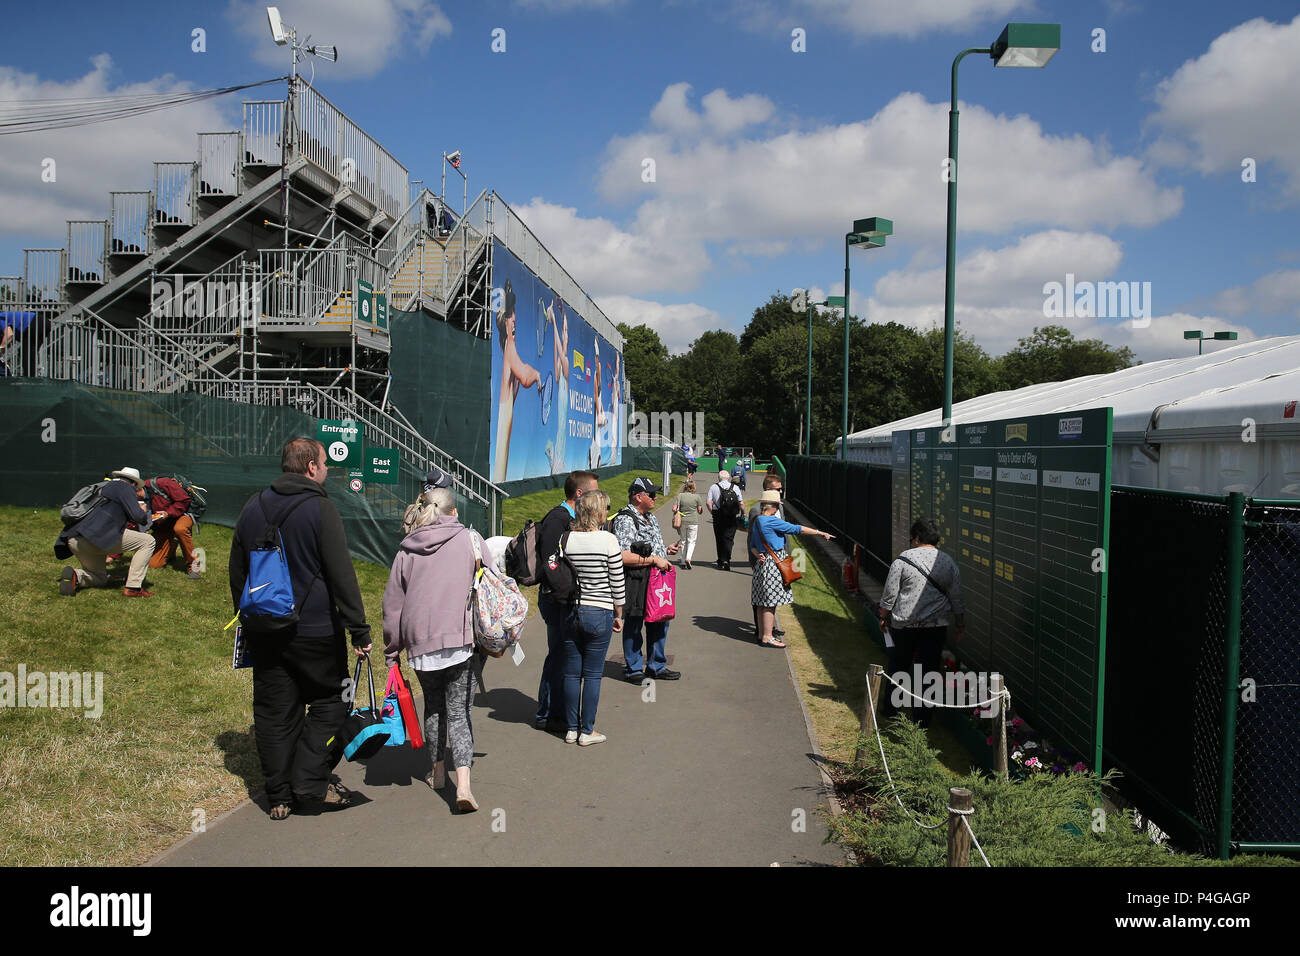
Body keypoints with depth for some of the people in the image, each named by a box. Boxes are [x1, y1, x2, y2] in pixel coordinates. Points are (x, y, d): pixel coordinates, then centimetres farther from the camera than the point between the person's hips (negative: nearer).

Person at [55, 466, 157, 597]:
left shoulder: (103, 488, 31)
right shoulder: (125, 487, 5)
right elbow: (138, 517, -6)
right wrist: (143, 511, 16)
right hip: (97, 535, -9)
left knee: (100, 580, 27)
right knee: (147, 541, 3)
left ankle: (75, 576, -5)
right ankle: (133, 588, -4)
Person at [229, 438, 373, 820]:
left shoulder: (253, 507, 8)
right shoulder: (320, 508, -11)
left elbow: (237, 573, 16)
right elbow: (342, 574, -15)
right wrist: (359, 630, -12)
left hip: (266, 634, 6)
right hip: (316, 631, -5)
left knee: (274, 713, 11)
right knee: (330, 702, 10)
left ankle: (280, 796, 16)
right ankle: (310, 784, 3)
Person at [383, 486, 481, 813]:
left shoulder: (407, 549, 11)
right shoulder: (469, 539, 5)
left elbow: (393, 602, 14)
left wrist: (392, 650, 21)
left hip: (420, 641, 2)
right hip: (460, 638, -2)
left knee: (433, 706, 21)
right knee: (458, 711, -1)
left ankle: (437, 771, 33)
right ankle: (463, 784, -15)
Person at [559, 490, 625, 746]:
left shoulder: (566, 539, -2)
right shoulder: (608, 540, -11)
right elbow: (617, 583, -6)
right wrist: (618, 615, 6)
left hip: (570, 613, 3)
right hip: (599, 614, -3)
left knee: (571, 673, 12)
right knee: (592, 674, 6)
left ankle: (572, 729, 21)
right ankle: (587, 732, 13)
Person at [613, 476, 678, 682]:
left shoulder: (651, 518, 15)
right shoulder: (625, 520, -15)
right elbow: (623, 557, -24)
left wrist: (665, 553, 12)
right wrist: (653, 560, -20)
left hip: (656, 580, 9)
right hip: (636, 582, -9)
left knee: (659, 622, 15)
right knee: (633, 626, 4)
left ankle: (657, 666, 30)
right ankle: (633, 670, 17)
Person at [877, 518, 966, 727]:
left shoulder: (903, 560, -5)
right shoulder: (949, 563, 3)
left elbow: (889, 594, -3)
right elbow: (956, 600, 8)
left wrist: (884, 617, 10)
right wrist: (961, 626, 18)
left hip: (903, 625, -1)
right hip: (936, 626, 1)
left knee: (898, 666, 16)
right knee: (930, 670, 7)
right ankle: (923, 718, 9)